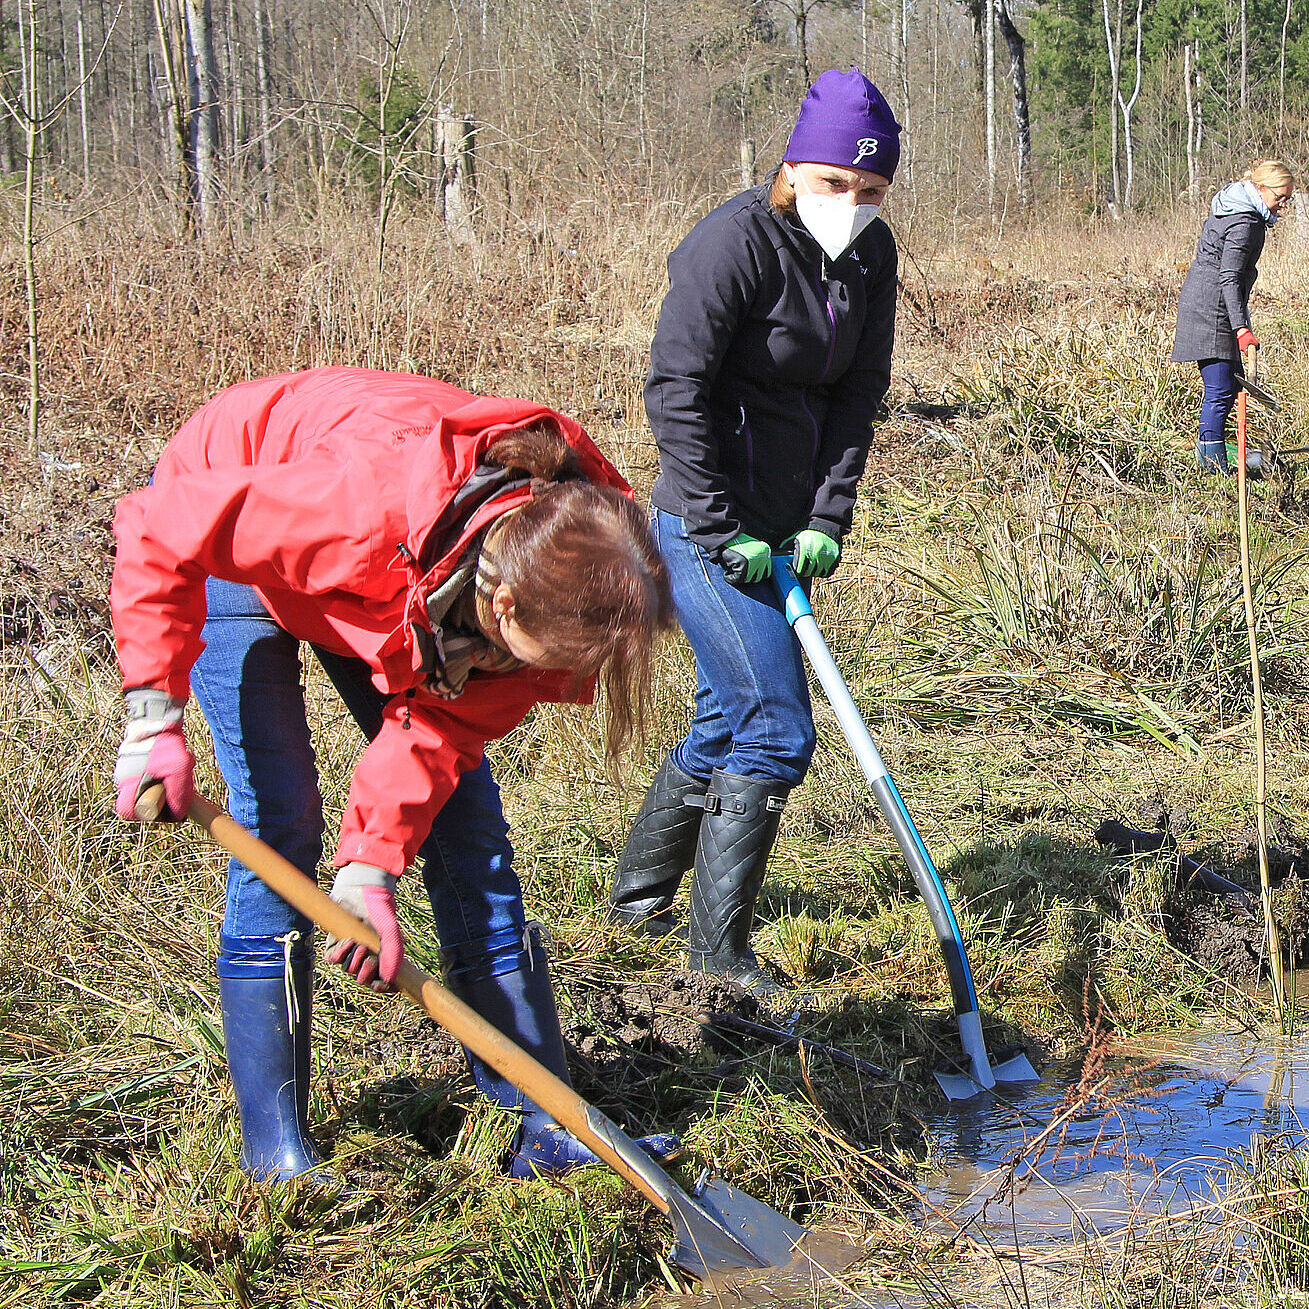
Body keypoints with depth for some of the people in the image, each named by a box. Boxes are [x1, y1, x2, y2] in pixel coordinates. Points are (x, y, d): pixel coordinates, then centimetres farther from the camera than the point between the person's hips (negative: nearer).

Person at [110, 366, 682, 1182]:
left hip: (398, 600, 5)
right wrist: (156, 716, -35)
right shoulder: (364, 505, -46)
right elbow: (161, 535, -33)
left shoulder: (560, 554, -28)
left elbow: (442, 718, -20)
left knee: (465, 815, 0)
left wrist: (371, 869, -29)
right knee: (280, 818, -14)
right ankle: (275, 1155, -4)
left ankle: (544, 1125, 7)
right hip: (229, 533, -5)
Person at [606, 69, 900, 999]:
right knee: (776, 732, -8)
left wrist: (827, 516, -5)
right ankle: (719, 949, 3)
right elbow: (676, 390, -20)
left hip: (783, 526, 8)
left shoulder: (872, 255, 3)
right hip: (713, 523, -8)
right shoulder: (737, 241, -19)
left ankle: (640, 891, 38)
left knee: (730, 717, 19)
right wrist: (723, 530, -20)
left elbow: (861, 389, 5)